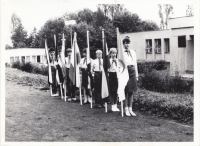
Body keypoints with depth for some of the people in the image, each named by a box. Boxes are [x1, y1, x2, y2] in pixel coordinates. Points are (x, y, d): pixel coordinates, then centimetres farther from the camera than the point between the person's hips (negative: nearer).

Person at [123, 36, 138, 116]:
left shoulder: (133, 52, 13)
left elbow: (135, 63, 15)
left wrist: (136, 74, 13)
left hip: (132, 71, 5)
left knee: (131, 91, 8)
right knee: (126, 91, 0)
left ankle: (130, 109, 16)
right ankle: (126, 109, 10)